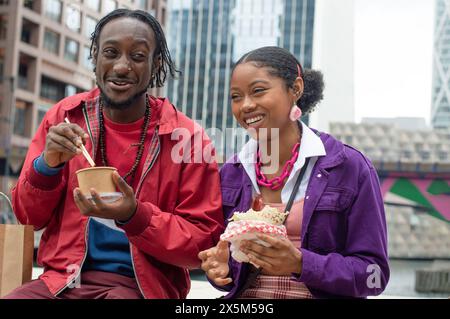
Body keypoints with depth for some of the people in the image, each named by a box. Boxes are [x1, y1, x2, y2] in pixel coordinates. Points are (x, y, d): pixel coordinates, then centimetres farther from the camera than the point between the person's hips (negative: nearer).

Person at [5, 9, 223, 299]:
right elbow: (29, 216, 8)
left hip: (142, 286, -3)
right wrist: (47, 165, -12)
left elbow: (205, 241, -5)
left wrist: (134, 216, -20)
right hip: (64, 278, 4)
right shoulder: (64, 117, 3)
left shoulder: (186, 138, -7)